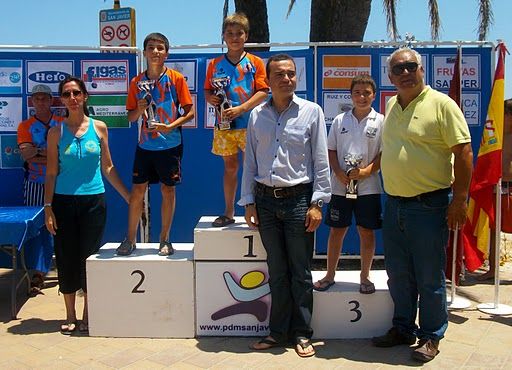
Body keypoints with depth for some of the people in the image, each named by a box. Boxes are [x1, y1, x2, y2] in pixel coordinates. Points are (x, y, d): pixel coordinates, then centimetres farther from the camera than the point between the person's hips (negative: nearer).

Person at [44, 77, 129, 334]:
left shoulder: (99, 128, 3)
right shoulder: (56, 132, 2)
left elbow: (108, 168, 8)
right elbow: (51, 173, 3)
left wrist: (128, 197, 5)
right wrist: (48, 207, -4)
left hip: (94, 200, 0)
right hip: (64, 201, 0)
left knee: (89, 255, 4)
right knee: (67, 257, 5)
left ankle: (88, 314, 19)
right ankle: (70, 315, 20)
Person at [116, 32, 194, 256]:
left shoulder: (176, 78, -4)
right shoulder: (137, 82, 4)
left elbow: (190, 112, -5)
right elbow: (131, 117, 9)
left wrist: (170, 127, -18)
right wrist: (140, 109, -12)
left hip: (170, 145, -2)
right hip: (145, 145, 3)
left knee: (168, 190, 6)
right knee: (137, 190, 4)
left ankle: (165, 239, 19)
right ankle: (130, 240, 16)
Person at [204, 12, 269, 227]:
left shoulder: (255, 62, 0)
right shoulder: (215, 64, 9)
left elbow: (263, 91, -7)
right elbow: (207, 91, 15)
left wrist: (241, 108, -18)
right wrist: (210, 98, -9)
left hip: (250, 124, -3)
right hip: (224, 125, 3)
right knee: (230, 167, 12)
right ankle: (228, 213, 21)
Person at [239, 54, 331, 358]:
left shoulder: (312, 112, 0)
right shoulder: (257, 115, 8)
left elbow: (321, 161, -1)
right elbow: (250, 162, 9)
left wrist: (317, 203, -7)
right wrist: (249, 203, 5)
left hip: (298, 199, -2)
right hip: (266, 200, 3)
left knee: (300, 272, 6)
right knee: (277, 272, 11)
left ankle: (302, 334, 19)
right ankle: (279, 331, 23)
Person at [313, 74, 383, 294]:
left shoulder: (380, 121, 0)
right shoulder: (340, 120, 5)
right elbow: (331, 150, 7)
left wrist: (367, 171, -16)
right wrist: (338, 172, -9)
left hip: (368, 187, -1)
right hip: (340, 186, 1)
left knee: (367, 232, 7)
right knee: (336, 231, 9)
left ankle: (365, 277, 23)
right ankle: (330, 275, 22)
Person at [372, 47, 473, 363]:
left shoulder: (441, 104, -8)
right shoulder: (392, 106, 13)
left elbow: (463, 151, -11)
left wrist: (459, 198, -15)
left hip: (429, 204, -7)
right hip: (394, 204, 7)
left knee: (429, 278, 4)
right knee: (398, 275, 15)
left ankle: (431, 337, 19)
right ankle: (403, 328, 31)